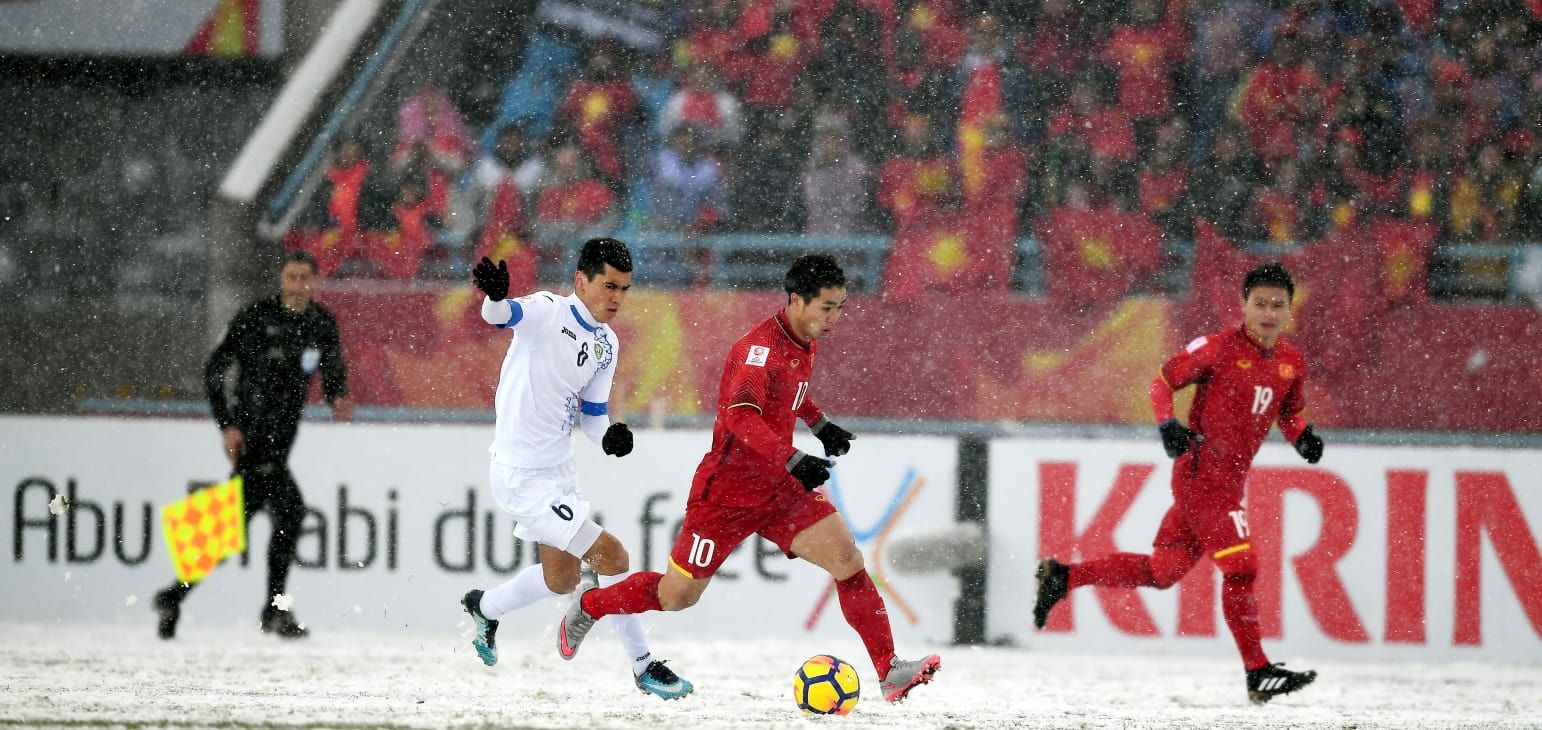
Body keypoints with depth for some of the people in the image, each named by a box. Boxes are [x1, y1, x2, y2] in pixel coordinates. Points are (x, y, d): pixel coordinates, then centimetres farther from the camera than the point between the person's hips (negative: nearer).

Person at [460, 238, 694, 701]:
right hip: (522, 476, -9)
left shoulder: (606, 346, 6)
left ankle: (485, 609, 49)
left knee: (562, 580, 24)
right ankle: (644, 666, 3)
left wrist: (610, 436, -10)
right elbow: (501, 315, -39)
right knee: (611, 556, -11)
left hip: (558, 469, 9)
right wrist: (495, 297, -63)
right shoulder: (548, 312, -18)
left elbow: (591, 416, 13)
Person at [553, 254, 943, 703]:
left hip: (779, 489, 7)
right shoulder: (761, 346, -23)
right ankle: (590, 606, 33)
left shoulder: (803, 343, 5)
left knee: (847, 559, -13)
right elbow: (741, 416, -38)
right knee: (678, 595, 5)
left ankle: (890, 672, -14)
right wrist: (793, 461, -46)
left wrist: (819, 424, 25)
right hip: (727, 492, -7)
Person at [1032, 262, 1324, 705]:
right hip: (1203, 472, -8)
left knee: (1163, 571, 12)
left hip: (1230, 478, 8)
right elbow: (1163, 381, -4)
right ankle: (1259, 674, -9)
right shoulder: (1221, 348, -12)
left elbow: (1289, 413, 23)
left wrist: (1304, 437, 2)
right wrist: (1168, 426, -21)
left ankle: (1061, 577, 22)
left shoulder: (1292, 363, 7)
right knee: (1241, 568, -13)